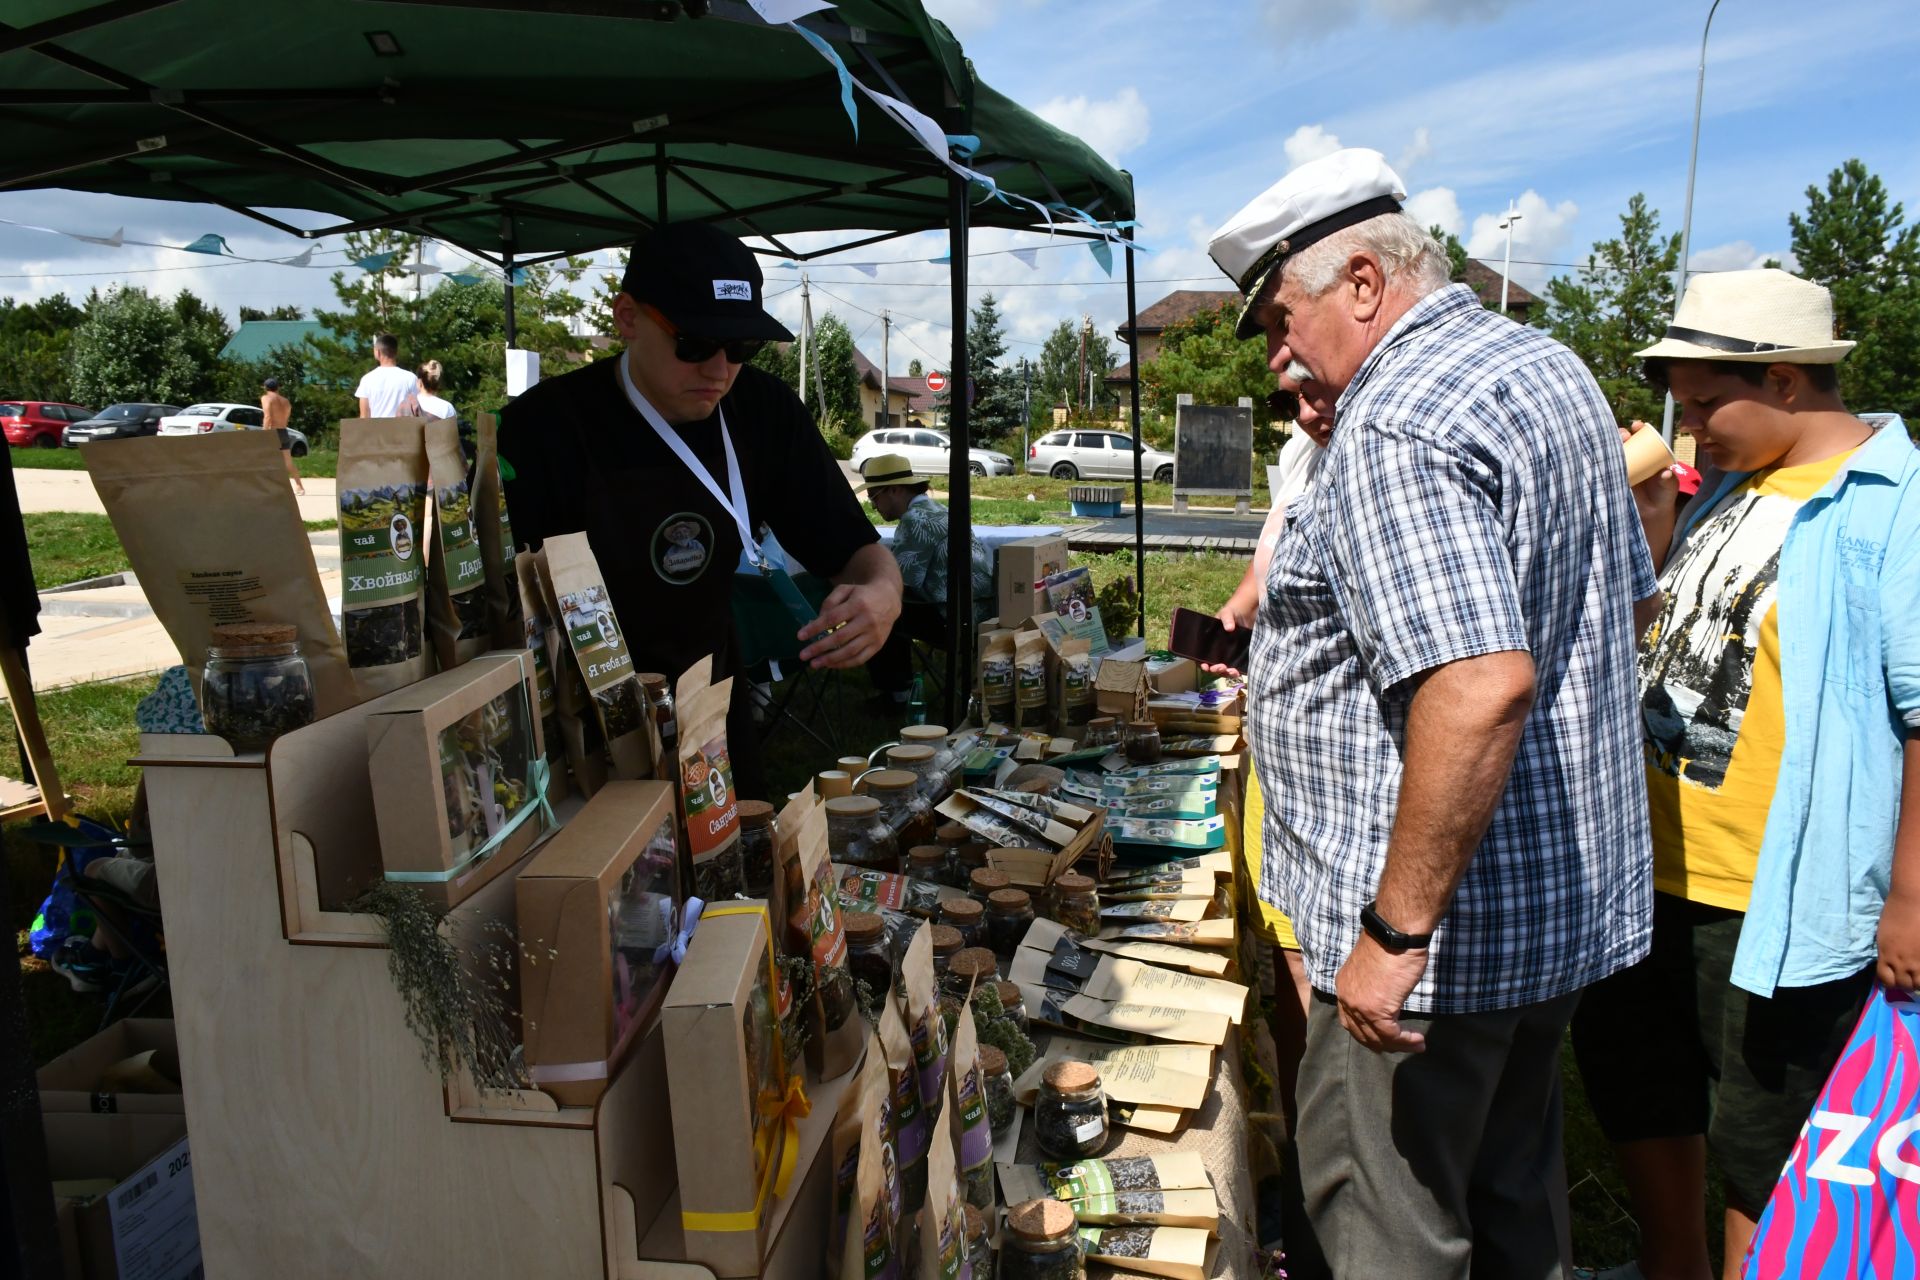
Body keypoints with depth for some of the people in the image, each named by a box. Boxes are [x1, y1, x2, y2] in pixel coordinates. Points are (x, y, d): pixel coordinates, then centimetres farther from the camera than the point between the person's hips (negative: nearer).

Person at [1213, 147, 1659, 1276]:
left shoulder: (1397, 428, -22)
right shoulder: (1551, 366, 11)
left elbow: (1481, 687, -33)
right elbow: (1634, 595, 21)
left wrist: (1397, 928, -27)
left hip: (1448, 926, -10)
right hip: (1569, 899, 10)